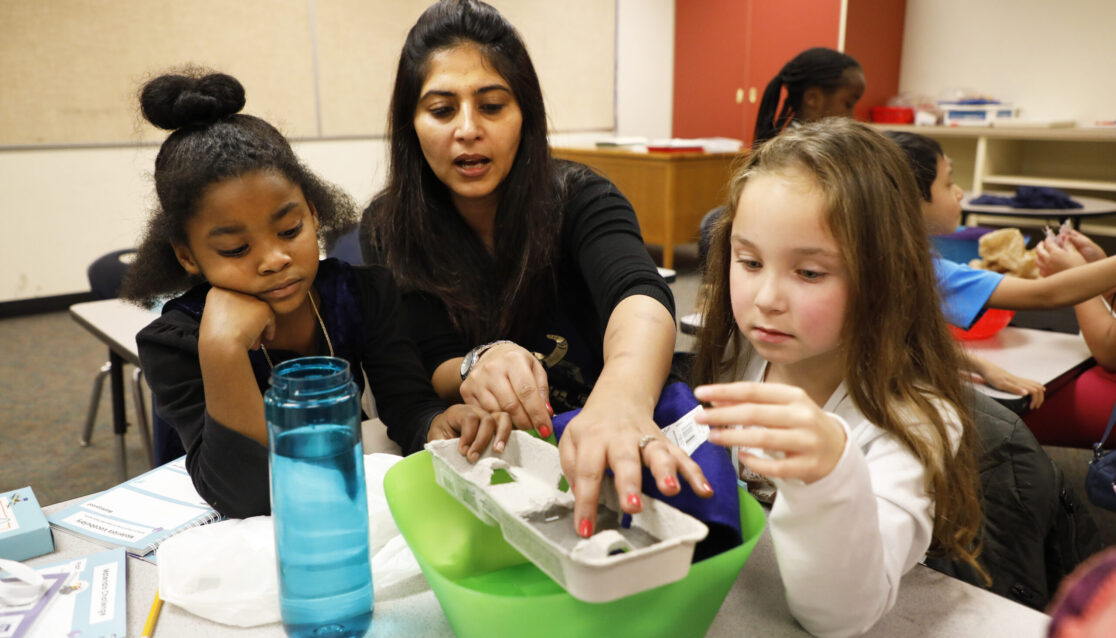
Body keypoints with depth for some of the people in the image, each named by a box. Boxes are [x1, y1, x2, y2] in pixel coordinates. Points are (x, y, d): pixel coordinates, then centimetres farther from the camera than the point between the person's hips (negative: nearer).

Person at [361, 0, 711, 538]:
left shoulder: (578, 198, -11)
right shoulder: (387, 228, -5)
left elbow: (640, 296, -32)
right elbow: (430, 364, -7)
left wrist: (622, 397, -56)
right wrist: (478, 367, -33)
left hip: (595, 452, 0)